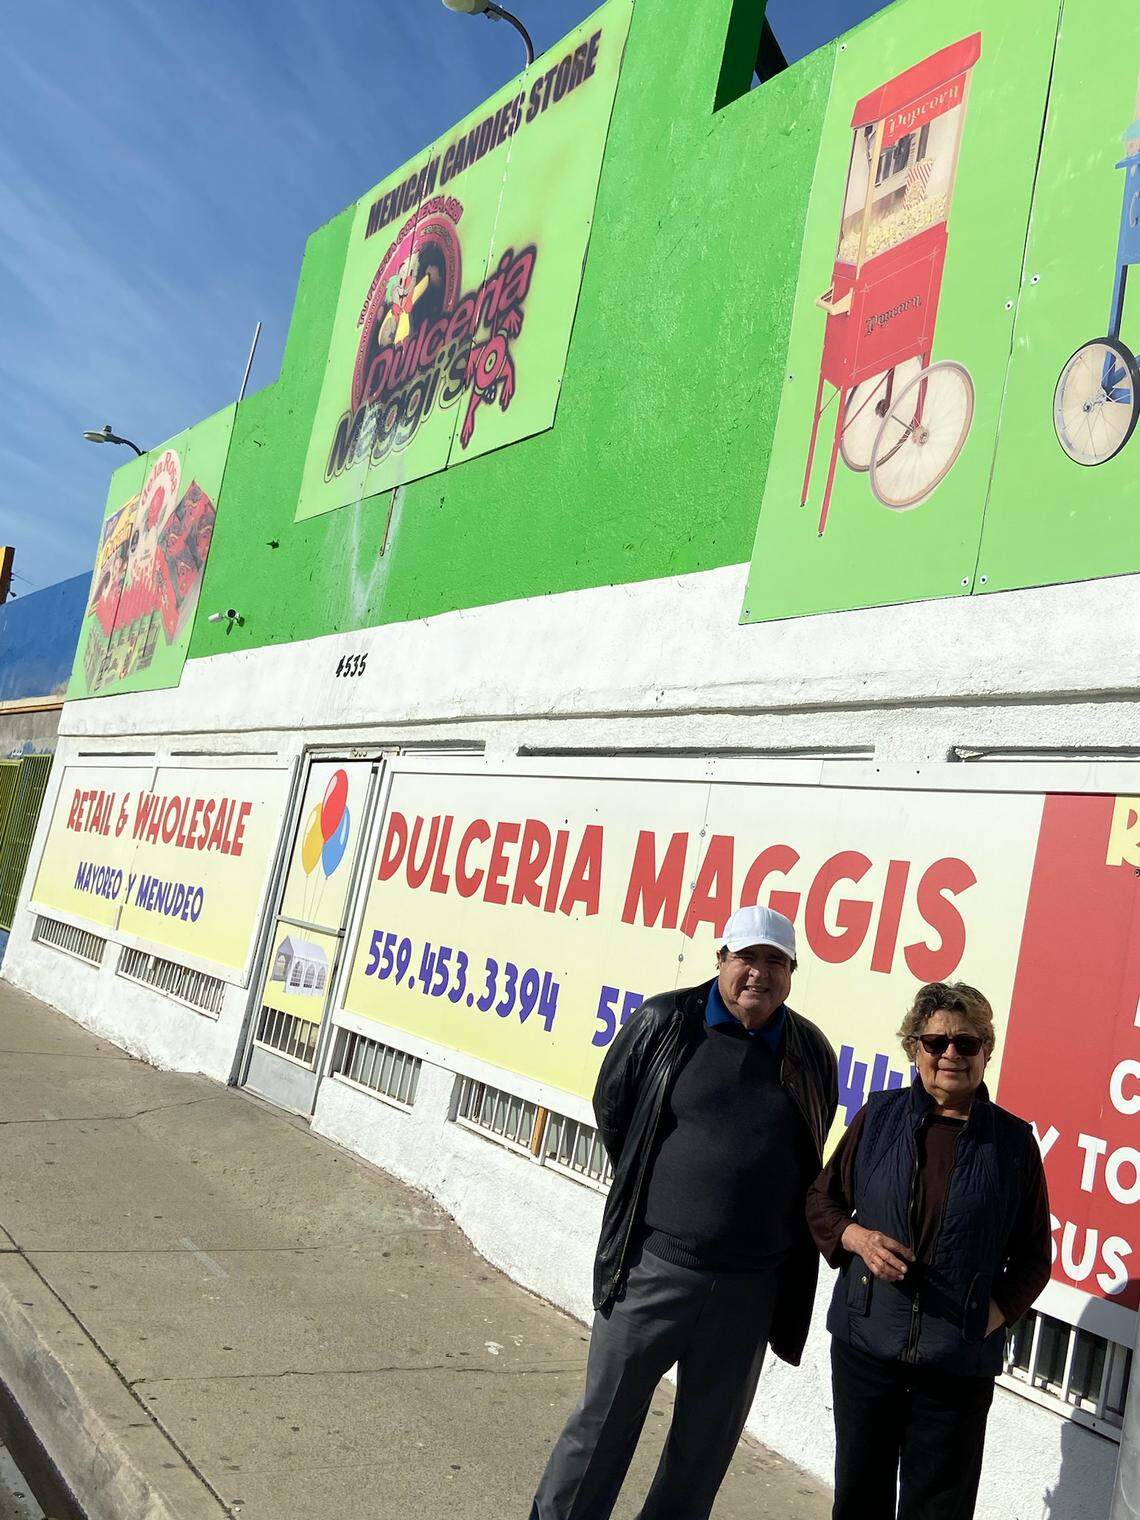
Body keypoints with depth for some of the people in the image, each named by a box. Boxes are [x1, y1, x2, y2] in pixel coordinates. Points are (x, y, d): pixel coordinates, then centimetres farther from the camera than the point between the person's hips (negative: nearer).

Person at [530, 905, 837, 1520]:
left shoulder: (812, 1053, 1)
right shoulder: (665, 1022, -6)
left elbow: (811, 1159, 13)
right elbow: (611, 1108, 6)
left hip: (751, 1286, 3)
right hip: (654, 1265, -2)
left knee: (709, 1439, 16)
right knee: (604, 1421, 8)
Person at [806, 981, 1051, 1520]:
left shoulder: (1013, 1140, -1)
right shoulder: (879, 1115, 1)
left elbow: (1033, 1255, 6)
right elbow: (822, 1198, 9)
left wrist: (996, 1313, -8)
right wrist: (855, 1237, -10)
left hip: (960, 1362, -1)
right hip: (865, 1343, 1)